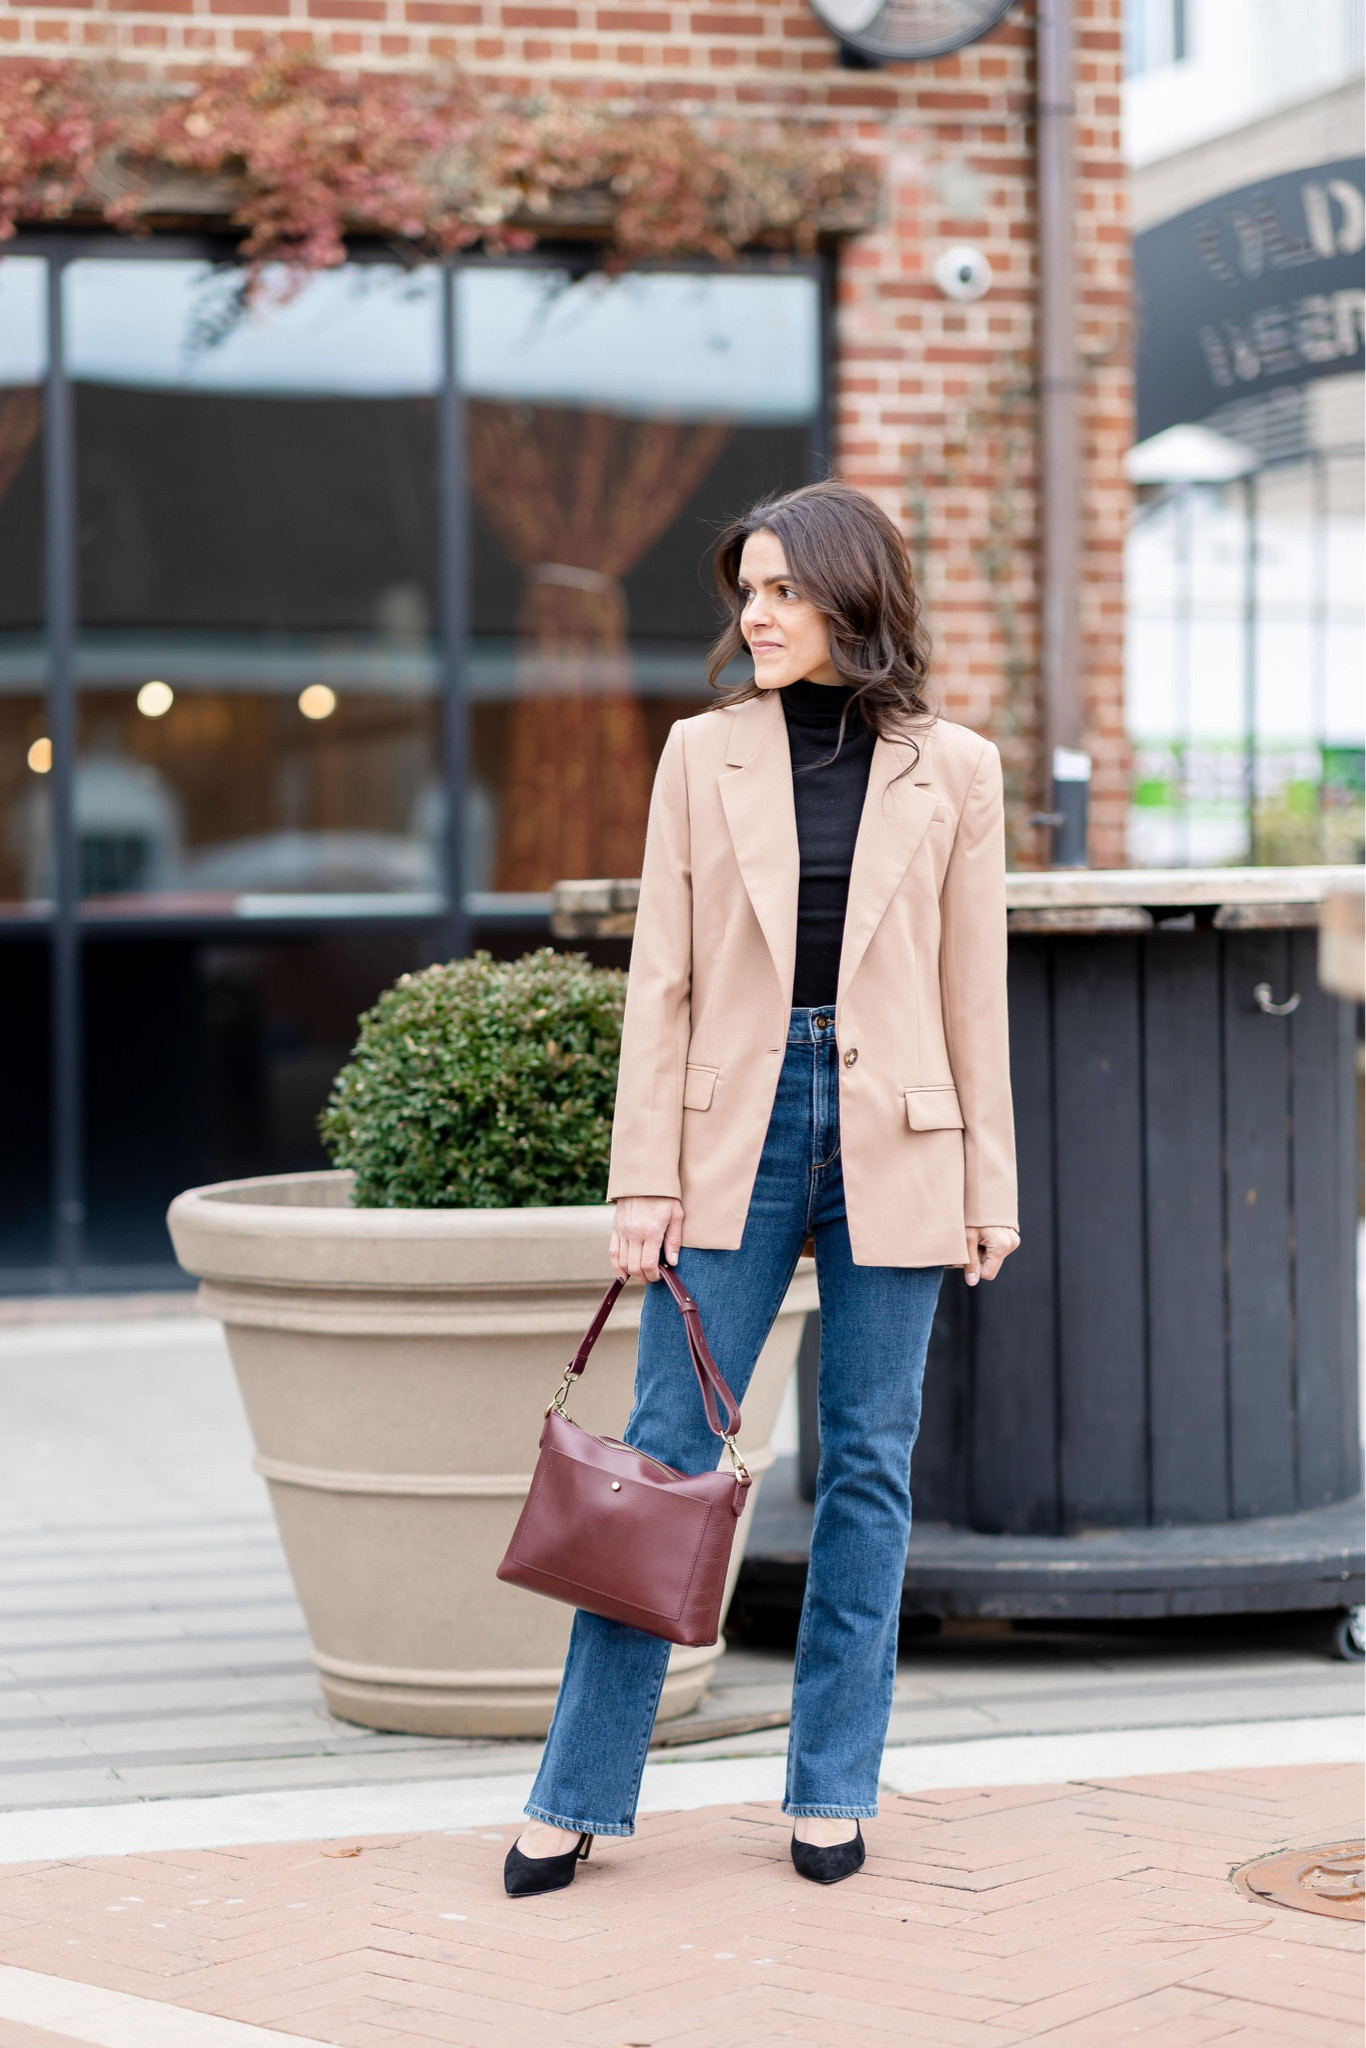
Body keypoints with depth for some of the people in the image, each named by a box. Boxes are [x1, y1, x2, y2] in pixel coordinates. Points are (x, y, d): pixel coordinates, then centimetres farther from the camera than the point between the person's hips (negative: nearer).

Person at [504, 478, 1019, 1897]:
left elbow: (974, 995, 5)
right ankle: (578, 1797, 7)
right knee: (665, 1457, 0)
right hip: (735, 1131, 0)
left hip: (890, 1141, 0)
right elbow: (662, 979, 2)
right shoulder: (704, 753, 4)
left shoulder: (951, 771, 3)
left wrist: (989, 1190, 4)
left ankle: (832, 1791, 16)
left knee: (868, 1464, 5)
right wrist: (644, 1180, -3)